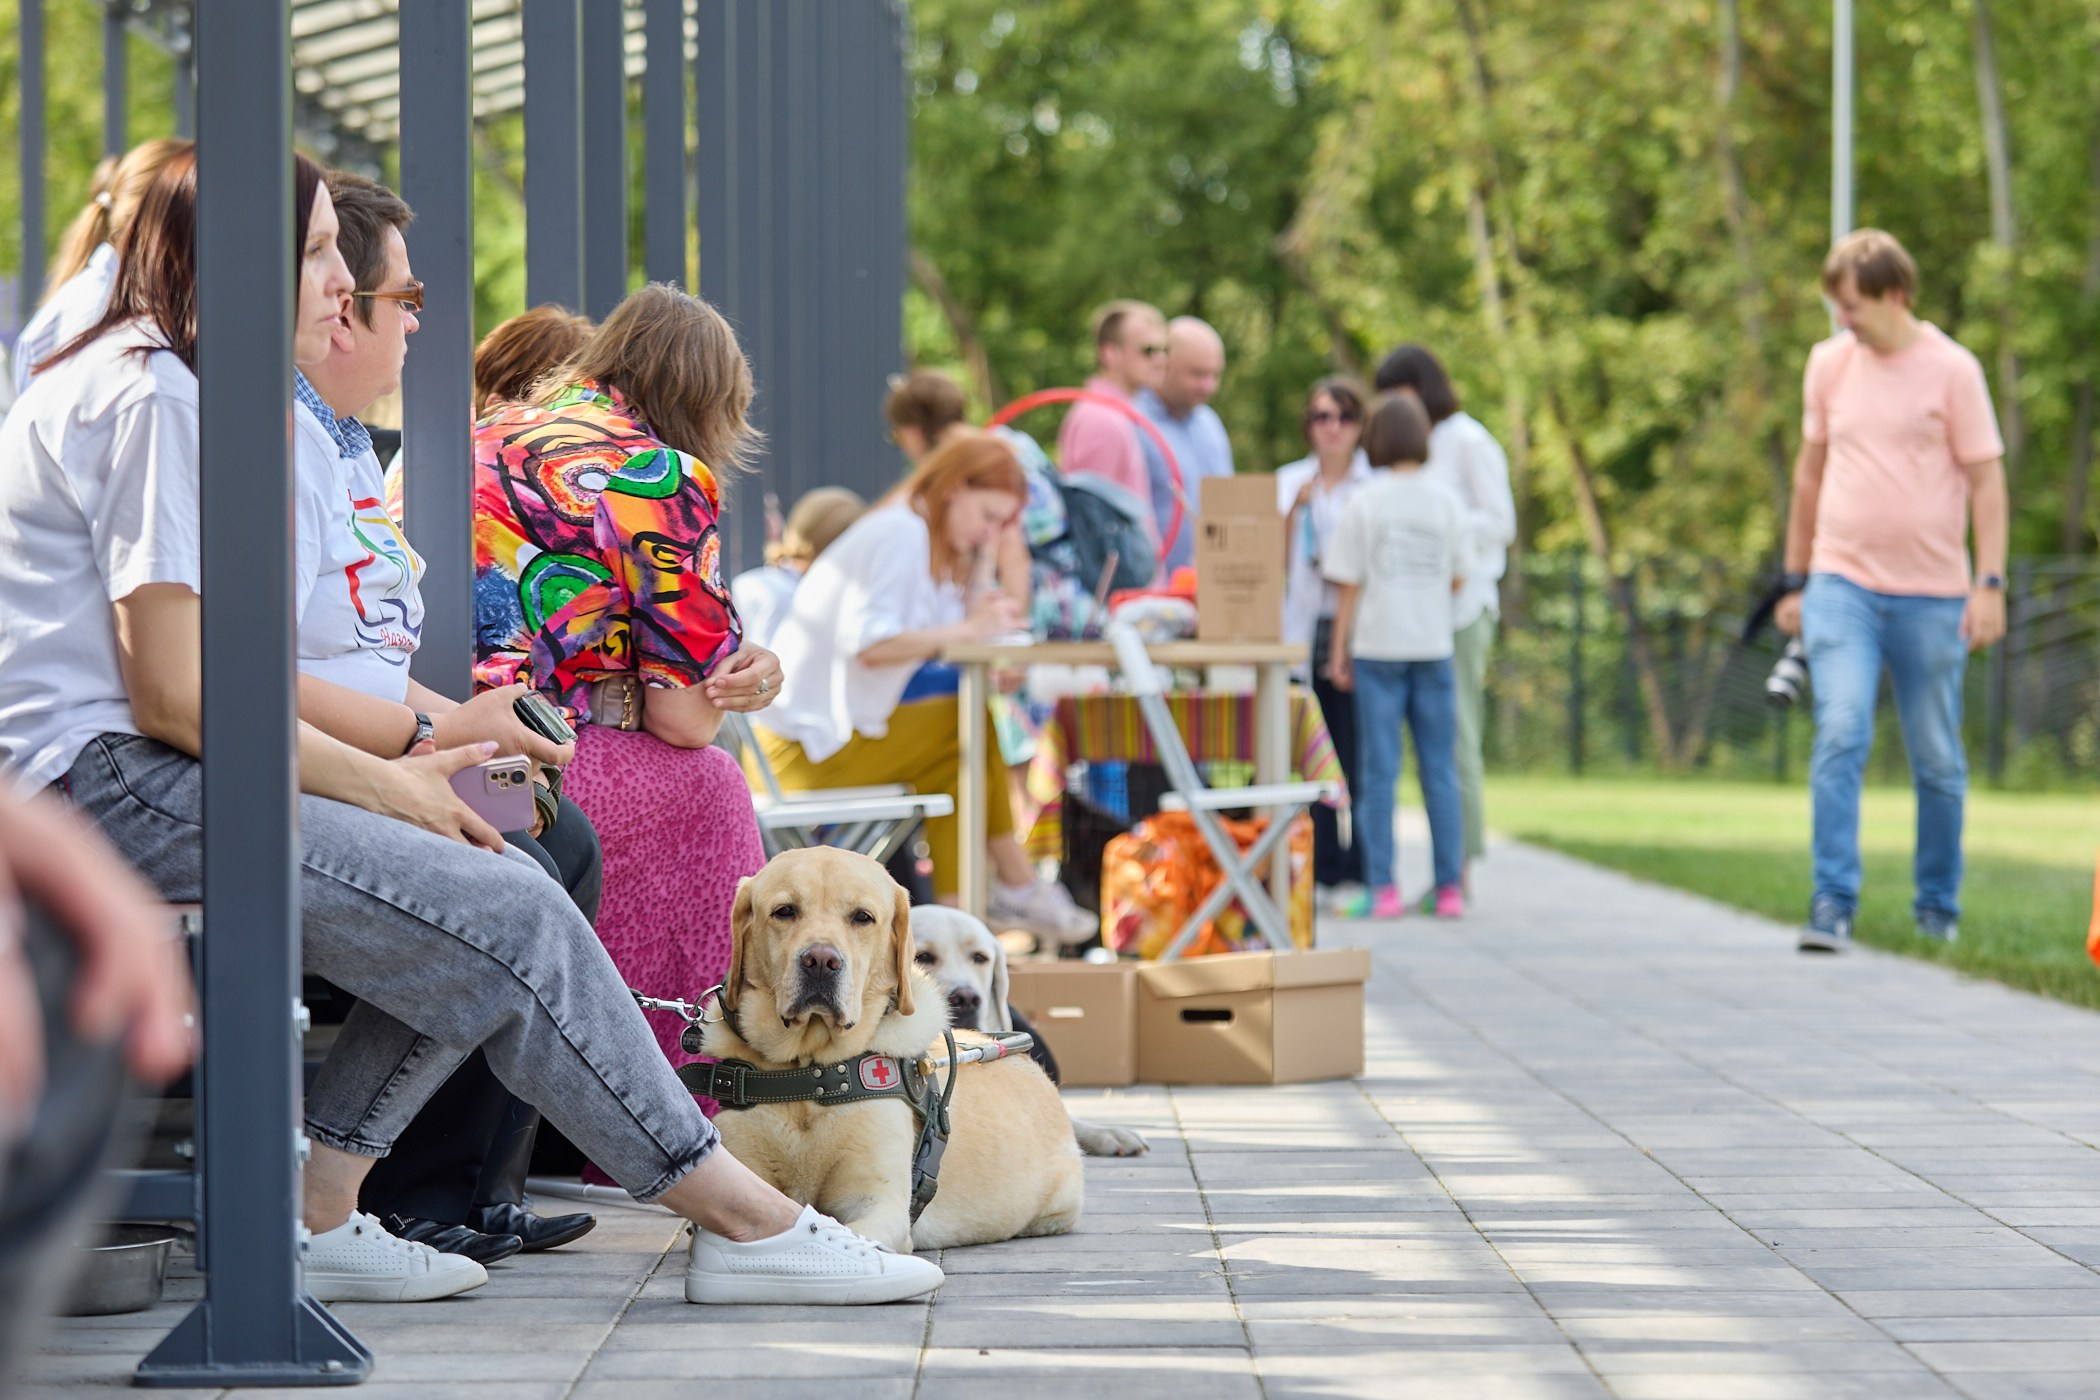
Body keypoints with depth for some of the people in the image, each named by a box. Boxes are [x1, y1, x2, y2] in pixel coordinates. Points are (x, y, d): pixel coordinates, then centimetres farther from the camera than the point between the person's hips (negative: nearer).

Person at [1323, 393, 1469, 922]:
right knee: (1439, 768, 6)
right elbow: (1458, 580, 6)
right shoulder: (1446, 502, 1)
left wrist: (1339, 652, 4)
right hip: (1433, 646, 2)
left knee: (1379, 770, 0)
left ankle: (1383, 889, -2)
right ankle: (1448, 888, 6)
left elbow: (1349, 586, -4)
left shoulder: (1364, 504, -5)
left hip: (1377, 646, -2)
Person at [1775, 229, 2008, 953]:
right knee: (1840, 733, -15)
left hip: (1931, 594, -2)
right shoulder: (1828, 364, 8)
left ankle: (1938, 905, 20)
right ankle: (1833, 902, -15)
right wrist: (1796, 581, 19)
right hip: (1842, 585, 2)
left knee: (1937, 758, 5)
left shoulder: (1953, 370, -2)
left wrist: (1989, 584, -8)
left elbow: (1986, 480, 0)